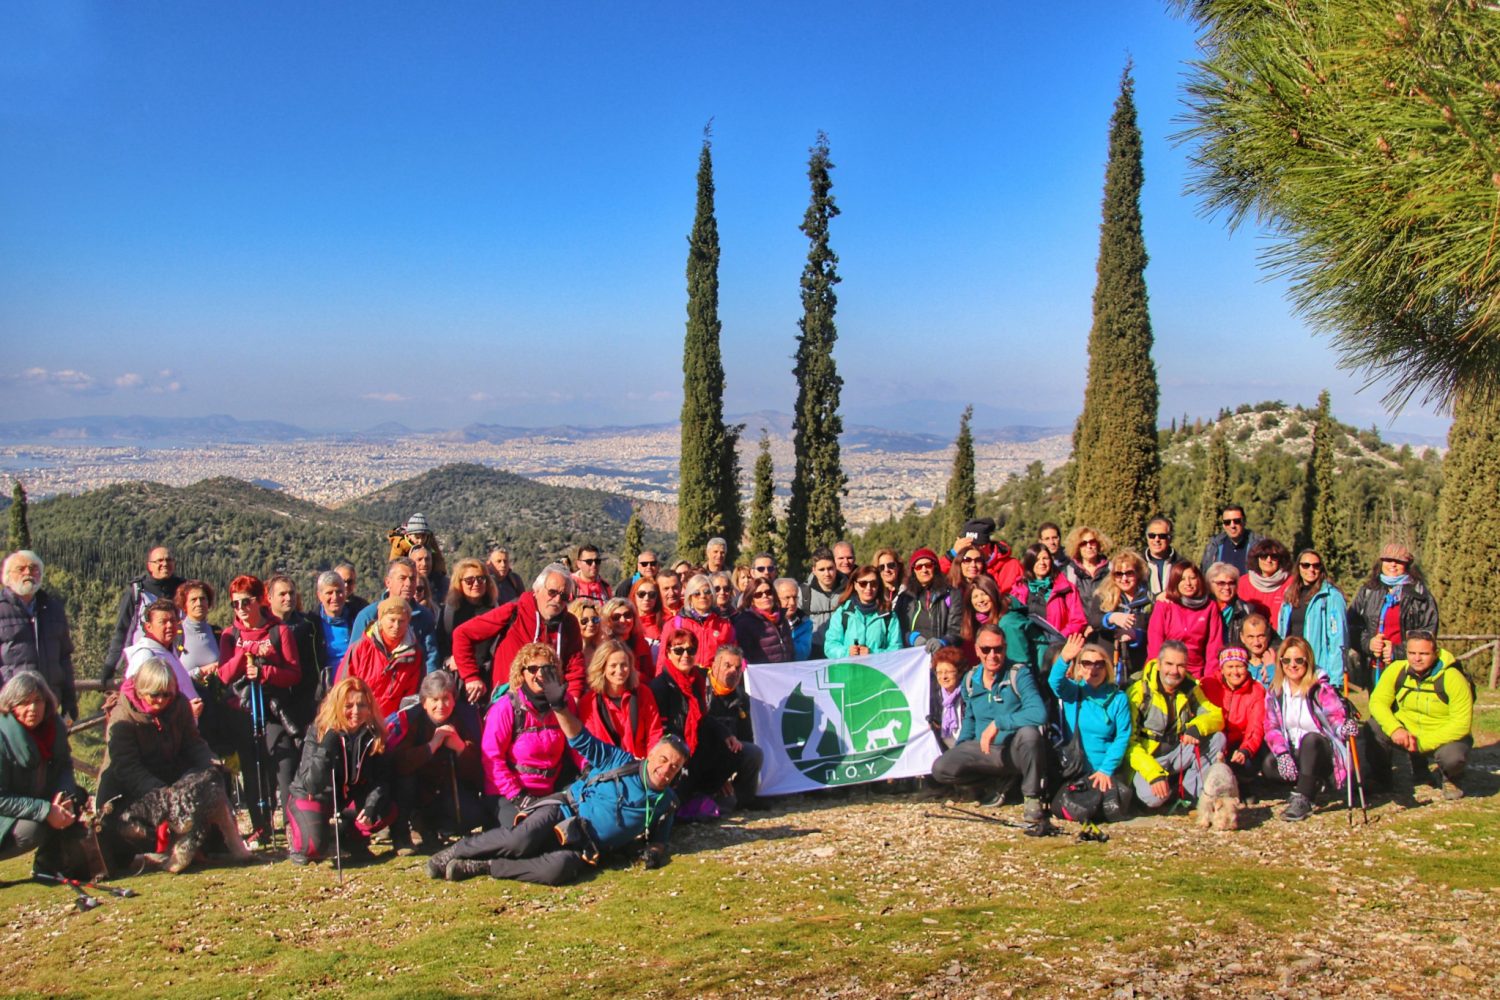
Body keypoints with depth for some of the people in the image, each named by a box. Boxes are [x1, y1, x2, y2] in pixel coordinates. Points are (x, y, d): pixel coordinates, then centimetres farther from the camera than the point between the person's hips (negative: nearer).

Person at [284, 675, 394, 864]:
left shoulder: (374, 734, -12)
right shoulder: (319, 732, -21)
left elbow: (381, 779, -14)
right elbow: (312, 784, -29)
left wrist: (371, 806, -32)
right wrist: (326, 749, -41)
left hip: (350, 798, 4)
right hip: (312, 797, -3)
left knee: (387, 809, -21)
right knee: (314, 846, -28)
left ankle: (350, 835, 7)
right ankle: (296, 834, 9)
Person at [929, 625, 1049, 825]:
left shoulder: (1019, 674, -15)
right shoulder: (970, 680, 3)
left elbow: (1039, 713, -31)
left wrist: (997, 723, -30)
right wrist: (959, 748, 8)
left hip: (1016, 750, -5)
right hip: (983, 750, 5)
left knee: (1029, 732, -39)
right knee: (940, 769, -18)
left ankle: (1032, 797, -13)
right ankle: (999, 780, 8)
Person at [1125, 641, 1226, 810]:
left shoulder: (1190, 687, 0)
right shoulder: (1138, 690, -16)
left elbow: (1217, 717, -3)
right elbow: (1128, 742, -17)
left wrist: (1197, 727, -26)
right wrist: (1153, 773, -29)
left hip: (1179, 755, 5)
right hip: (1147, 759, -5)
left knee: (1217, 738, -15)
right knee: (1152, 796, -33)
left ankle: (1189, 791, -8)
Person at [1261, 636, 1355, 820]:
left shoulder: (1320, 688, -11)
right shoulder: (1275, 692, 0)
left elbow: (1336, 717, -23)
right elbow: (1272, 728, -5)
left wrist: (1344, 727, -48)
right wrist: (1282, 754, -23)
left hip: (1322, 752, -4)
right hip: (1294, 753, 4)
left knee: (1310, 739, -37)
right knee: (1268, 766, -26)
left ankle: (1303, 799, -32)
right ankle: (1310, 785, 1)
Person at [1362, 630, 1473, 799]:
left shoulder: (1452, 678, -22)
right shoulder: (1397, 670, -12)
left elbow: (1461, 724, -23)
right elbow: (1377, 702, -11)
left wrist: (1424, 743, -29)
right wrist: (1394, 729, -30)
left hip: (1445, 737, -3)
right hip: (1407, 733, 3)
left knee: (1452, 758, -35)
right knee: (1373, 728, -20)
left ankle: (1451, 779, 6)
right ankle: (1379, 779, 4)